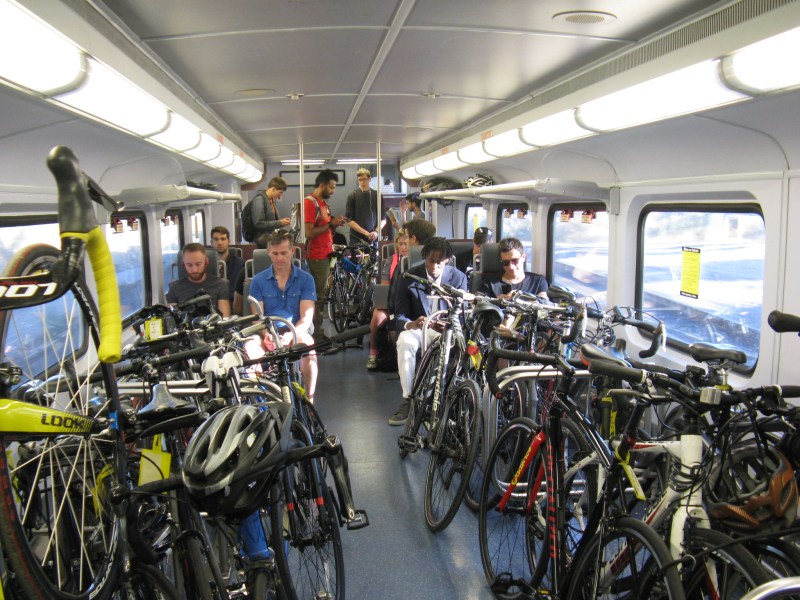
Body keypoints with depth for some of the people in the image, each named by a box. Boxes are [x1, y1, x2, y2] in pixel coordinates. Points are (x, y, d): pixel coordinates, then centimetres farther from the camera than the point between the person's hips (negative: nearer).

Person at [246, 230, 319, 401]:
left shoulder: (305, 279, 4)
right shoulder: (258, 280, 8)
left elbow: (306, 318, -3)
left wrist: (290, 334, -23)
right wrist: (266, 335, -20)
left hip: (296, 331, -1)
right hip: (268, 333, 1)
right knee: (250, 346, -33)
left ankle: (309, 400, -20)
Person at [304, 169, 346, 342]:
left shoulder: (323, 202, 14)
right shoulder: (310, 202, -14)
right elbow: (309, 233, -21)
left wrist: (335, 223, 1)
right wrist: (331, 224, -16)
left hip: (325, 254, 9)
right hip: (317, 256, -9)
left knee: (322, 295, 13)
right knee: (318, 297, -4)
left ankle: (319, 333, 21)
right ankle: (317, 336, 3)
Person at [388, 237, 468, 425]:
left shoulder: (458, 277, -4)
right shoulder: (409, 277, -6)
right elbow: (399, 316, -7)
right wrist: (411, 324, -33)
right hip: (417, 327, 0)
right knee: (405, 342, -34)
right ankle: (408, 400, -26)